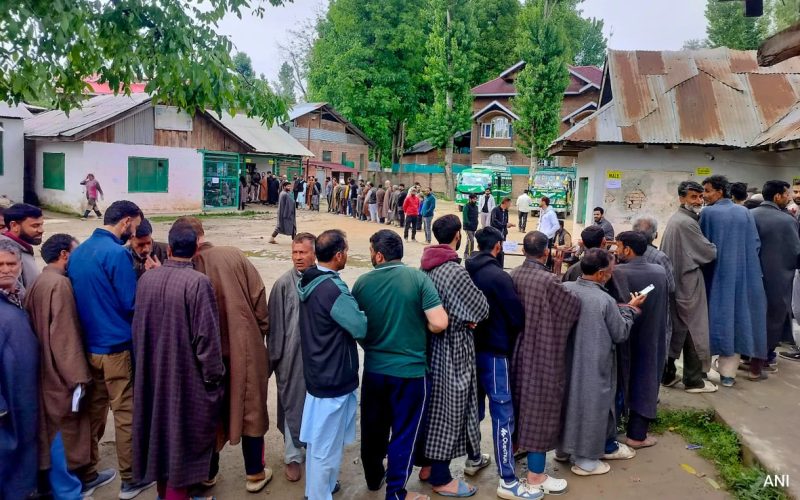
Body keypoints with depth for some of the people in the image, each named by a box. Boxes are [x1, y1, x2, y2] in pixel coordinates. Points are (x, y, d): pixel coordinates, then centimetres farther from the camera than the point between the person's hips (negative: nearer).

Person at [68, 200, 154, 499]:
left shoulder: (77, 252, 8)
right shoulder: (117, 253, -17)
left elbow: (78, 298, 13)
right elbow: (131, 304, -16)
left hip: (87, 345, 8)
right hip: (116, 347, -7)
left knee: (93, 411, 17)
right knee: (126, 414, 4)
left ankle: (86, 474, 28)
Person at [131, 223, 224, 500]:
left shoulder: (146, 279, -2)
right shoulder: (198, 282, -21)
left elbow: (137, 328, 8)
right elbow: (207, 336, -20)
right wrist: (214, 374, -8)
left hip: (152, 371, 6)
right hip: (187, 374, -6)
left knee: (160, 426, 20)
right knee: (182, 433, 8)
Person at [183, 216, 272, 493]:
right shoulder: (233, 255, -9)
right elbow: (259, 297, -6)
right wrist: (260, 333, 5)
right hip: (245, 347, -1)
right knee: (250, 409, 14)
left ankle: (208, 472, 34)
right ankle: (255, 474, 25)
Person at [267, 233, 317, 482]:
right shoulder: (284, 284, -10)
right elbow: (275, 322, -4)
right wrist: (276, 355, -4)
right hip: (292, 355, -2)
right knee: (292, 404, 8)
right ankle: (293, 456, 22)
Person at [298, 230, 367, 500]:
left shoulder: (309, 282, 3)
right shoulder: (333, 288, -26)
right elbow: (361, 328, -21)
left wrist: (351, 305, 6)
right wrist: (361, 312, -2)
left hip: (316, 372, 9)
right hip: (334, 378, -9)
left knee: (317, 441, 24)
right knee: (326, 447, 7)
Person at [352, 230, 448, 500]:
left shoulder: (362, 282, -5)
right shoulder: (418, 278, -13)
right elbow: (439, 323, -19)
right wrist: (418, 328, 2)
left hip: (373, 368, 4)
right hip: (410, 370, -3)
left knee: (373, 428, 21)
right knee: (404, 433, 11)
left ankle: (373, 478, 41)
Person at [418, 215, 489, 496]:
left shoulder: (425, 267, 2)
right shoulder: (455, 271, -22)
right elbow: (481, 309, -16)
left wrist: (451, 318, 1)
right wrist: (466, 319, 3)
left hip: (431, 343, 8)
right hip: (452, 349, -8)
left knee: (432, 405, 17)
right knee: (448, 410, 3)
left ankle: (428, 464, 31)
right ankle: (441, 479, 15)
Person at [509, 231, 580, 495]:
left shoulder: (514, 275, -3)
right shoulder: (548, 280, -22)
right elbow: (575, 305, -11)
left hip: (518, 347, 7)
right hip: (543, 352, -7)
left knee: (520, 396, 23)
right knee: (539, 404, 0)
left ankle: (515, 442, 43)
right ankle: (535, 474, 8)